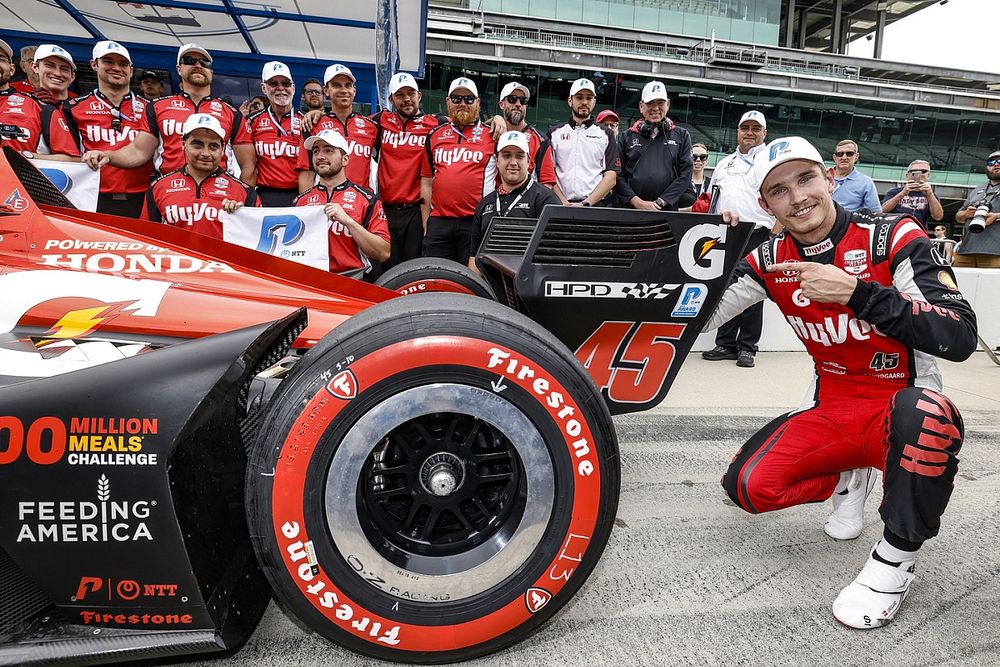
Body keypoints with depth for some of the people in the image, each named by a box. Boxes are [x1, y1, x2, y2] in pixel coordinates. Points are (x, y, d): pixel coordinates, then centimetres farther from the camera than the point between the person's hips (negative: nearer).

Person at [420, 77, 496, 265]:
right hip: (438, 223, 3)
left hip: (477, 222, -3)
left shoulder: (492, 135, 7)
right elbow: (426, 181, 16)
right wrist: (426, 218, 10)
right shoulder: (435, 134, 16)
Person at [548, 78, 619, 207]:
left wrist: (586, 203, -9)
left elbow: (611, 177, 3)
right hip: (561, 206, 0)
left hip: (597, 205, 0)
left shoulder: (606, 134, 12)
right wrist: (564, 203, -9)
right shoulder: (554, 132, 14)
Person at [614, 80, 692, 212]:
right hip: (630, 209, 0)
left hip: (668, 210, 0)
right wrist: (638, 202, -9)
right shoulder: (626, 137, 13)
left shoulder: (682, 136, 14)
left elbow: (685, 175, 4)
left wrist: (659, 202, -8)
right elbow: (618, 175, 4)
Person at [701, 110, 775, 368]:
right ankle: (725, 344, 12)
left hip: (757, 235, -4)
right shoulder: (724, 163, 21)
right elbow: (712, 200, 23)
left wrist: (775, 232, -12)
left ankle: (747, 347, 5)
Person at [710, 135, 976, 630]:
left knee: (926, 414, -39)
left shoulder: (893, 237, -15)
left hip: (899, 409, -4)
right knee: (747, 487, -13)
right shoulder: (771, 260, -2)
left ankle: (896, 558, -13)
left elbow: (960, 338, -26)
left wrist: (855, 291, -35)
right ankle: (849, 480, 19)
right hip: (828, 410, 4)